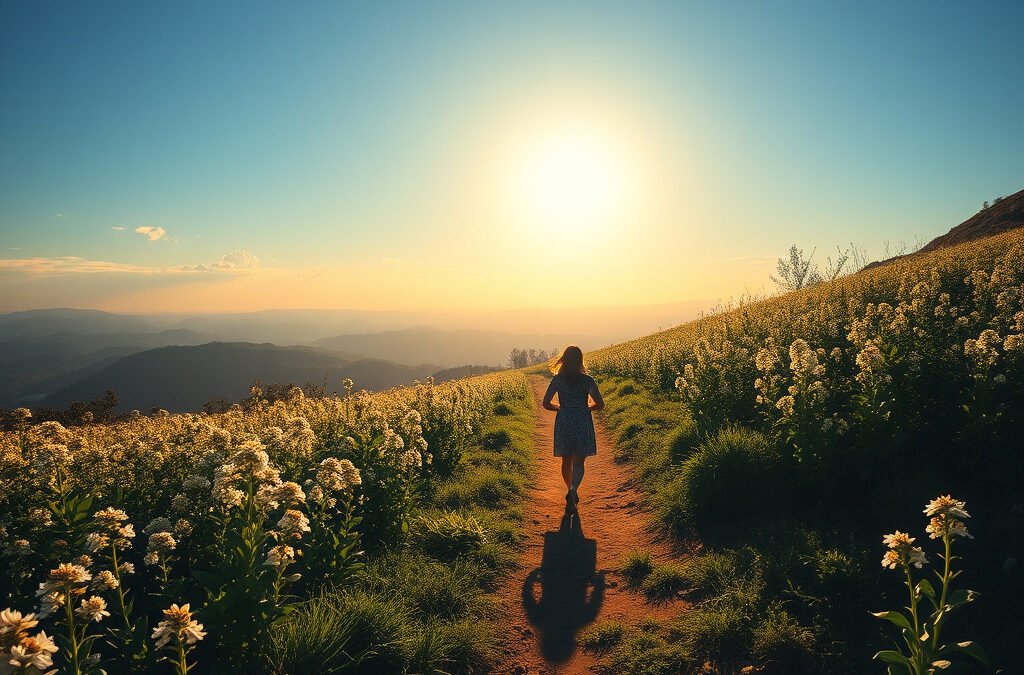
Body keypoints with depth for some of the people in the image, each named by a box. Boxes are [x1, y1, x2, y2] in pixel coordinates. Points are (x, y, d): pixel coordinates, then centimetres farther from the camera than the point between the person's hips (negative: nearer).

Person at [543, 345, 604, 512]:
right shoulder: (587, 380, -8)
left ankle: (571, 492, 32)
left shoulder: (557, 379, -5)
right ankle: (573, 490, -25)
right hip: (583, 424, -2)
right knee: (578, 462, 0)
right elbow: (600, 405, -4)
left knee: (566, 461, 17)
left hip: (563, 423, 2)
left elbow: (546, 403, -4)